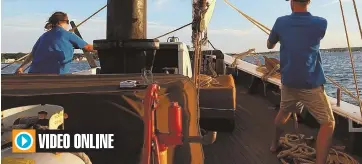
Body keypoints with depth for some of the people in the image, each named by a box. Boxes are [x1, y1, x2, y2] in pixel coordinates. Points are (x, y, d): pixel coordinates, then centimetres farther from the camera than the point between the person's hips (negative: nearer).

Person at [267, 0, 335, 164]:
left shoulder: (281, 22, -4)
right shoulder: (321, 23, -8)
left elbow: (269, 45, 13)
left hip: (288, 82, 4)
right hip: (311, 85, -4)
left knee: (283, 112, 26)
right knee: (328, 123, 4)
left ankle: (274, 144, 41)